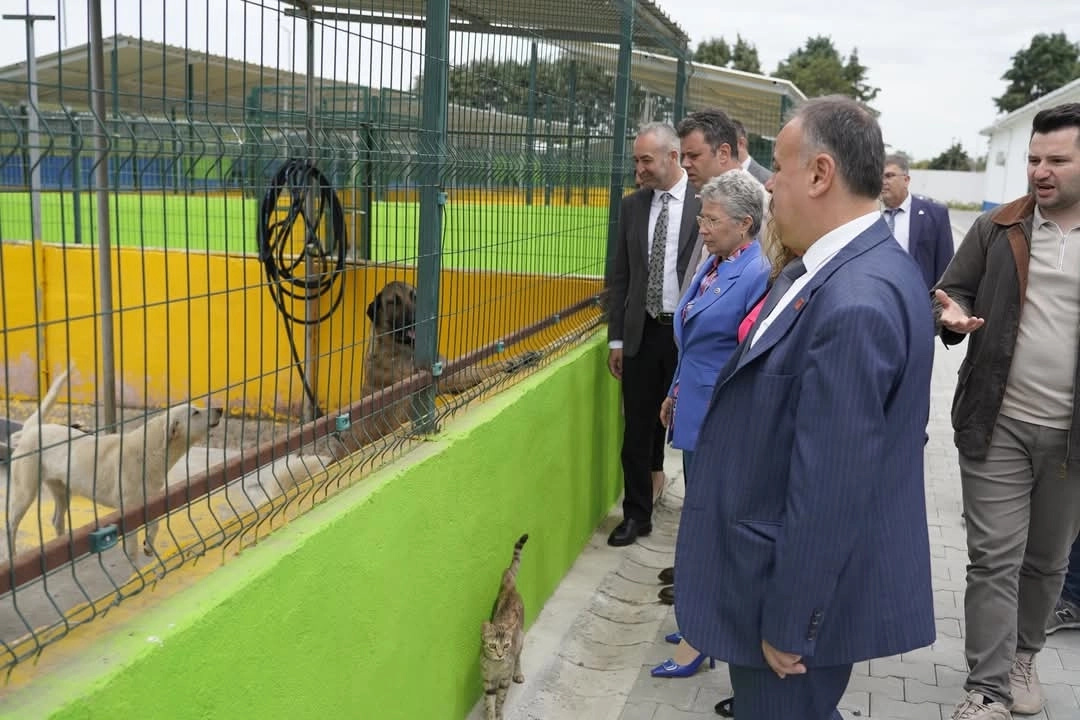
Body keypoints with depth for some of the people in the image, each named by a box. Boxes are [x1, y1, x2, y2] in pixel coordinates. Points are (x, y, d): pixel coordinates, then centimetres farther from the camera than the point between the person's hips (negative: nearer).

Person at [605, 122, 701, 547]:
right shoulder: (632, 206, 7)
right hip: (642, 334, 4)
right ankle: (637, 515, 23)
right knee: (638, 430, 9)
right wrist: (616, 338, 6)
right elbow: (619, 277, 9)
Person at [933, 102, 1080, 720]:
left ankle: (1023, 656, 37)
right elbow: (954, 289, 8)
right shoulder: (996, 229, 1)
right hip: (999, 425, 0)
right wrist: (953, 314, -15)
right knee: (995, 558, 1)